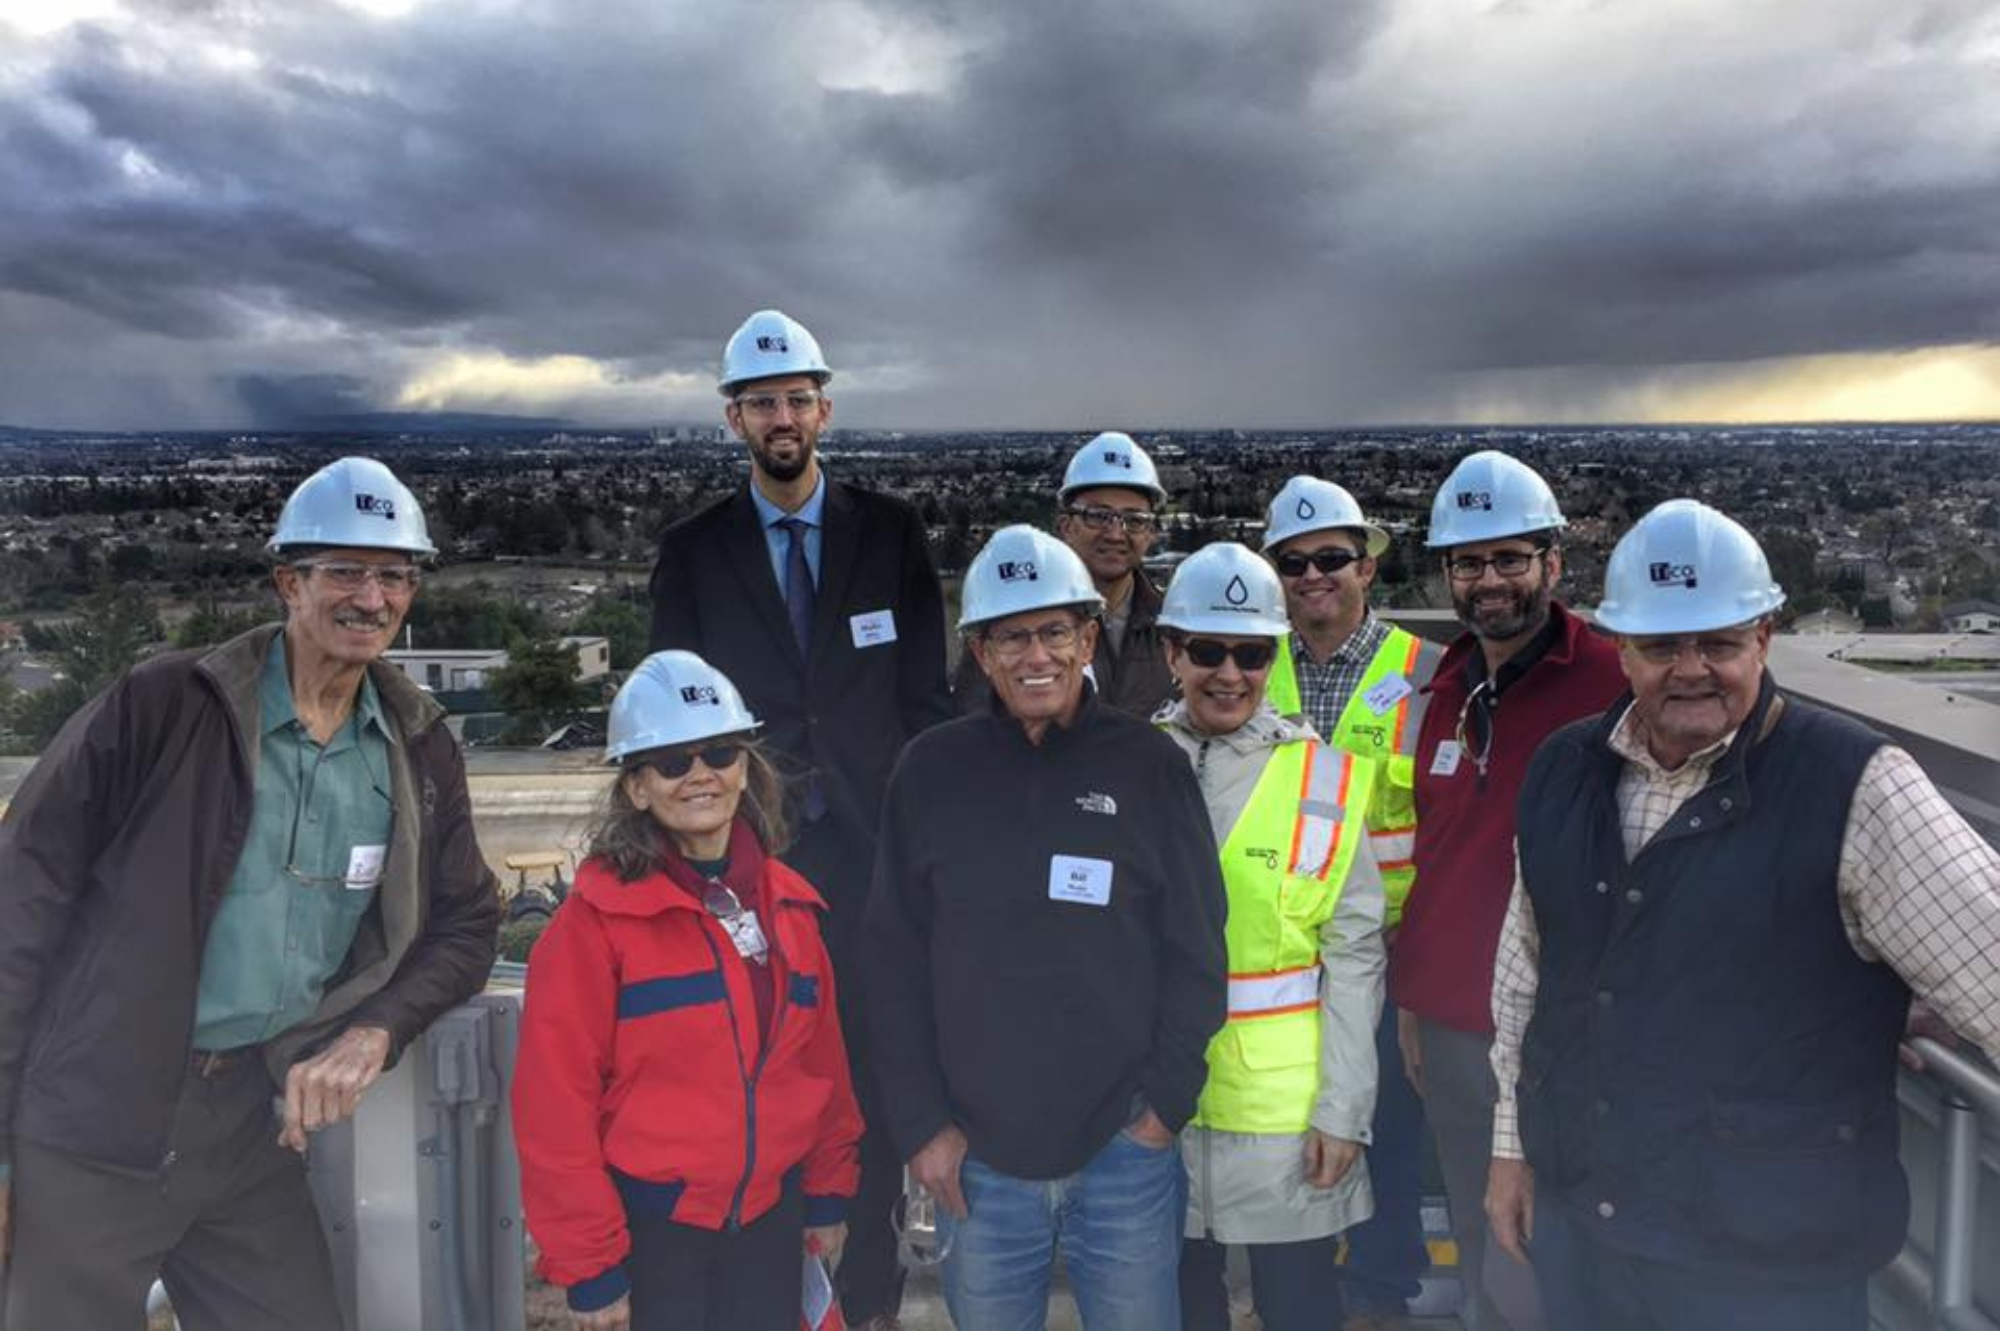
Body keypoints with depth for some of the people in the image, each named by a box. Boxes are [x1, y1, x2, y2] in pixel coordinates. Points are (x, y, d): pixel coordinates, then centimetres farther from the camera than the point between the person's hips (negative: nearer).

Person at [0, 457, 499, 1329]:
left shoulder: (418, 750, 3)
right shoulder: (164, 704, -11)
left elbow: (465, 923, 10)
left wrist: (374, 1030, -9)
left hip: (253, 1127, 4)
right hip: (92, 1124, -4)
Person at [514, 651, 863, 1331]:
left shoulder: (788, 903, 3)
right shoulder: (598, 918, -13)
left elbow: (821, 1060, 9)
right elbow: (556, 1101, -13)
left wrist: (829, 1191, 10)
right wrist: (588, 1263, -11)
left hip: (770, 1220, 4)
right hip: (650, 1231, -4)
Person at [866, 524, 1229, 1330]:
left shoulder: (1150, 765, -1)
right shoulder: (931, 772, 0)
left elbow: (1196, 953, 1)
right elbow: (896, 963, 1)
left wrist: (1165, 1102, -4)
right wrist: (921, 1124, -2)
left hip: (1127, 1150, 0)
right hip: (975, 1157, 1)